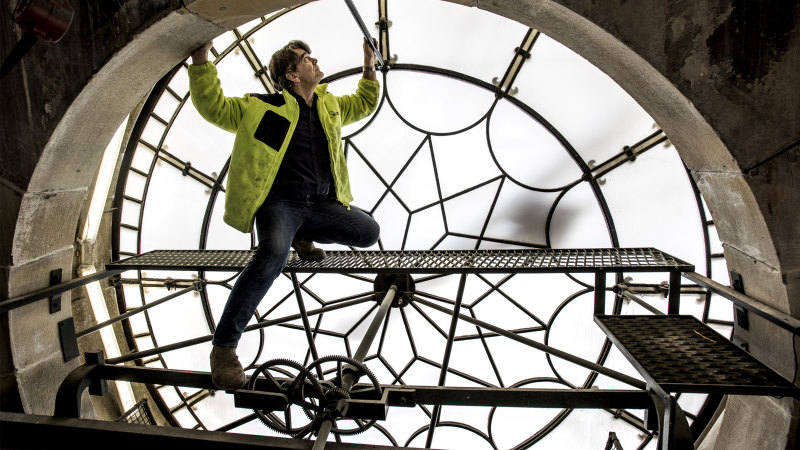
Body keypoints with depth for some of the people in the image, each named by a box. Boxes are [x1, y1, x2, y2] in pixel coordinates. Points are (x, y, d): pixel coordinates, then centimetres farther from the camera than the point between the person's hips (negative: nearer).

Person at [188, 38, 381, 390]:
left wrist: (369, 67, 23)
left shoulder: (329, 105, 19)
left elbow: (364, 104, 34)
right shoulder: (262, 107, 3)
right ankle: (223, 346, -21)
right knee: (273, 254, -35)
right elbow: (214, 108, 0)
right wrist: (201, 62, -11)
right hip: (280, 202, -6)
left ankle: (303, 236, 22)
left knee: (369, 232, 0)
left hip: (322, 203, 6)